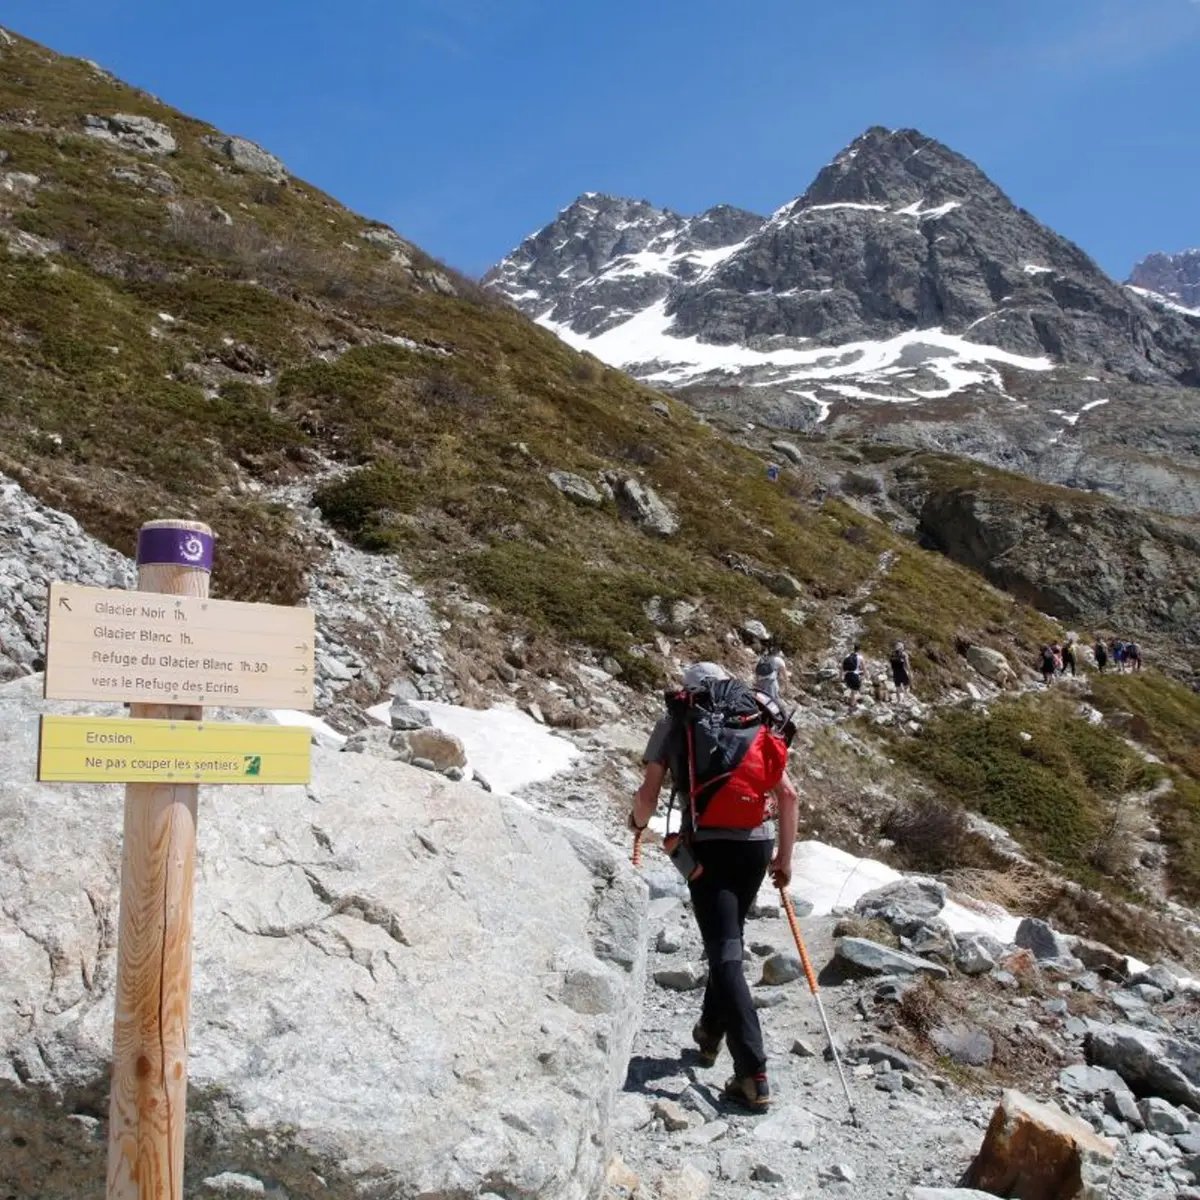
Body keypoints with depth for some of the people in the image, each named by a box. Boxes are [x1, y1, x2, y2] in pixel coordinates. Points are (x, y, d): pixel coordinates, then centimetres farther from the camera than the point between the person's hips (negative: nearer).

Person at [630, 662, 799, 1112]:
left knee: (726, 955, -5)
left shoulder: (674, 723, 7)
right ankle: (711, 1033, 40)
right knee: (729, 942, 24)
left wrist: (638, 821, 25)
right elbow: (788, 794, 8)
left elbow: (648, 796, 3)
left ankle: (753, 1075, -13)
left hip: (707, 845, -4)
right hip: (757, 843, 4)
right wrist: (785, 856, 16)